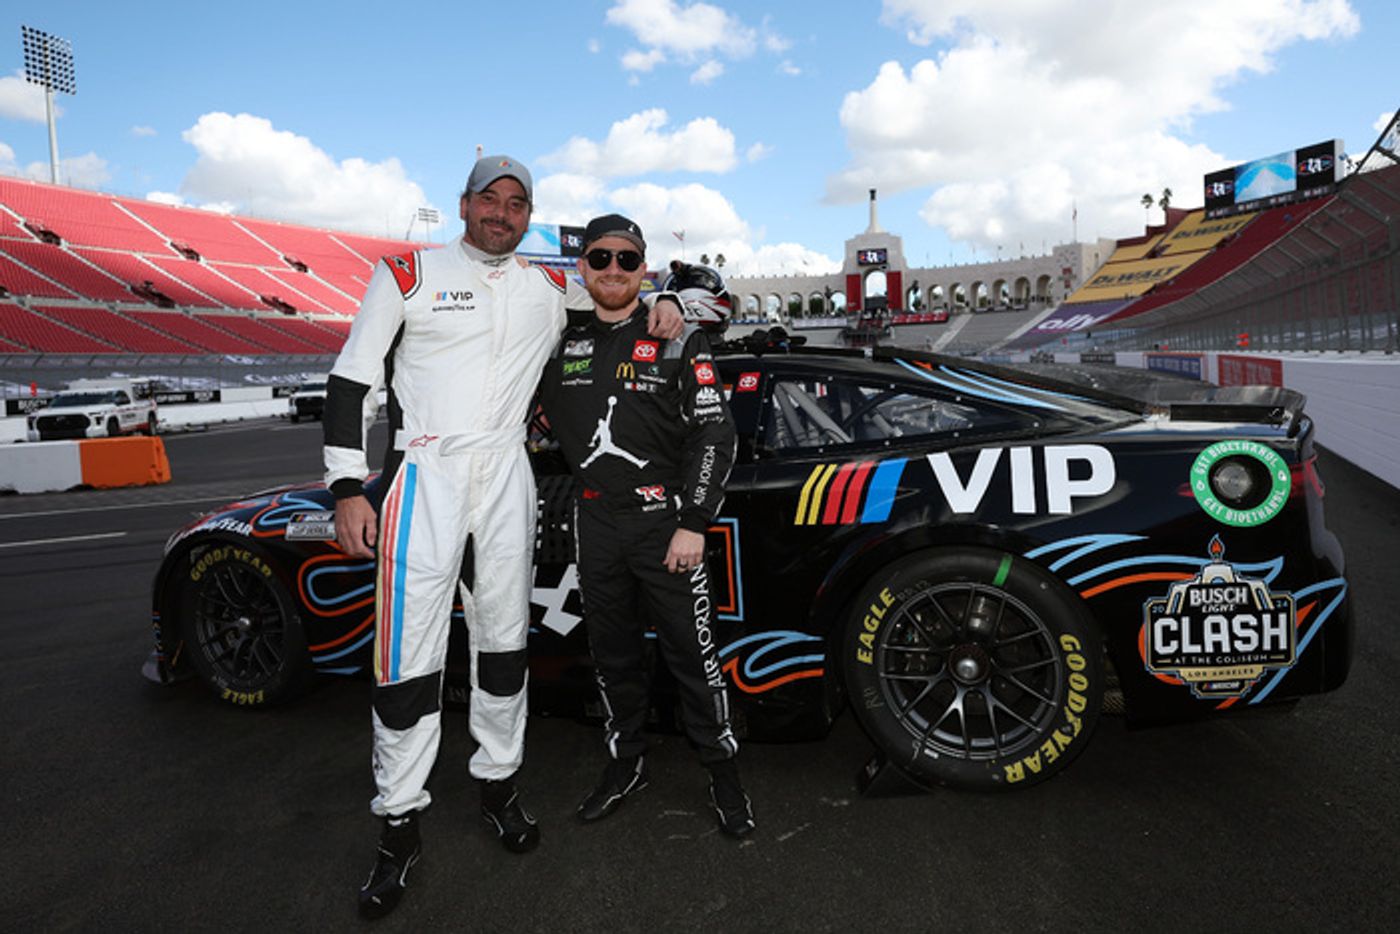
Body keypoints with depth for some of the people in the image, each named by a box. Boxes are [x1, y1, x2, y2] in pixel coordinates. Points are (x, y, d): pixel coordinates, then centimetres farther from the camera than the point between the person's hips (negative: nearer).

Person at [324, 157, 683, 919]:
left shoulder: (551, 290, 10)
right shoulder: (407, 276, 0)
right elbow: (352, 379, 0)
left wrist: (661, 306, 1)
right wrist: (348, 489, -7)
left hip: (506, 480, 4)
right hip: (424, 476, -3)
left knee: (504, 641, 11)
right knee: (409, 655, -3)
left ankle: (498, 782, 28)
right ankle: (400, 822, 10)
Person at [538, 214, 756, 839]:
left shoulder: (678, 339, -3)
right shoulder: (563, 343, 10)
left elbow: (714, 435, -7)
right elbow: (547, 423, 24)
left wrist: (693, 524, -13)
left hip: (663, 521, -4)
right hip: (595, 523, 4)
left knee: (690, 652, 1)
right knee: (612, 652, 14)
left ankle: (723, 771, 17)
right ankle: (626, 763, 32)